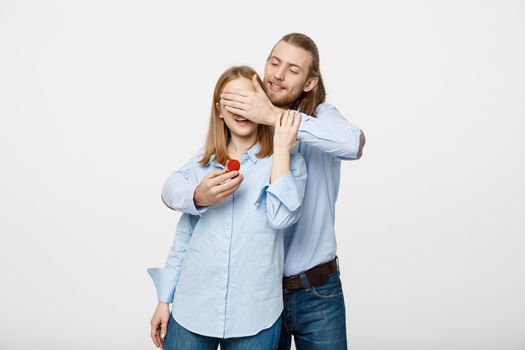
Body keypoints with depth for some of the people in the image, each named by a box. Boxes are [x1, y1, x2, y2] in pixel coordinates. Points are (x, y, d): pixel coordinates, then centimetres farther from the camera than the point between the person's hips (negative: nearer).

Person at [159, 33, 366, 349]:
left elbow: (354, 143, -29)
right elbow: (172, 186, -11)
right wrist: (200, 195, -34)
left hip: (317, 292, 0)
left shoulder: (321, 117, -5)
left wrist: (275, 115, -33)